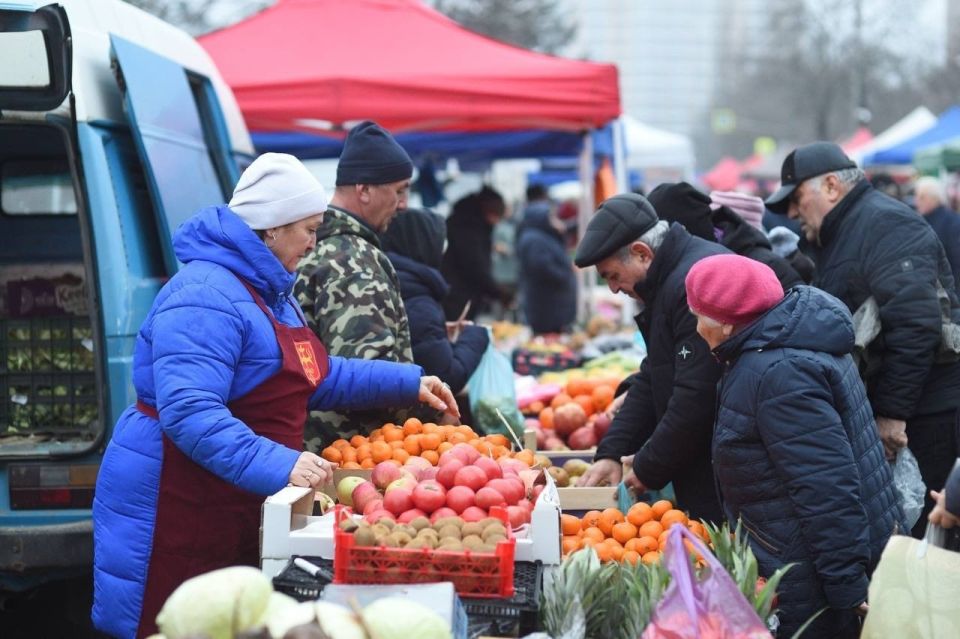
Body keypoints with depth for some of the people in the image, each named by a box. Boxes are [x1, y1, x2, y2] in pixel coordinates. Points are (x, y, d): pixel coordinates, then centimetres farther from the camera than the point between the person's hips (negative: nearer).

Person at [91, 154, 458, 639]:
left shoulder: (272, 291, 15)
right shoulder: (207, 297, -20)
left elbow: (314, 376, 28)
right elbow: (189, 412, -30)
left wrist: (408, 382, 21)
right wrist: (277, 465, -37)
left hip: (240, 512, 10)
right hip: (176, 514, -10)